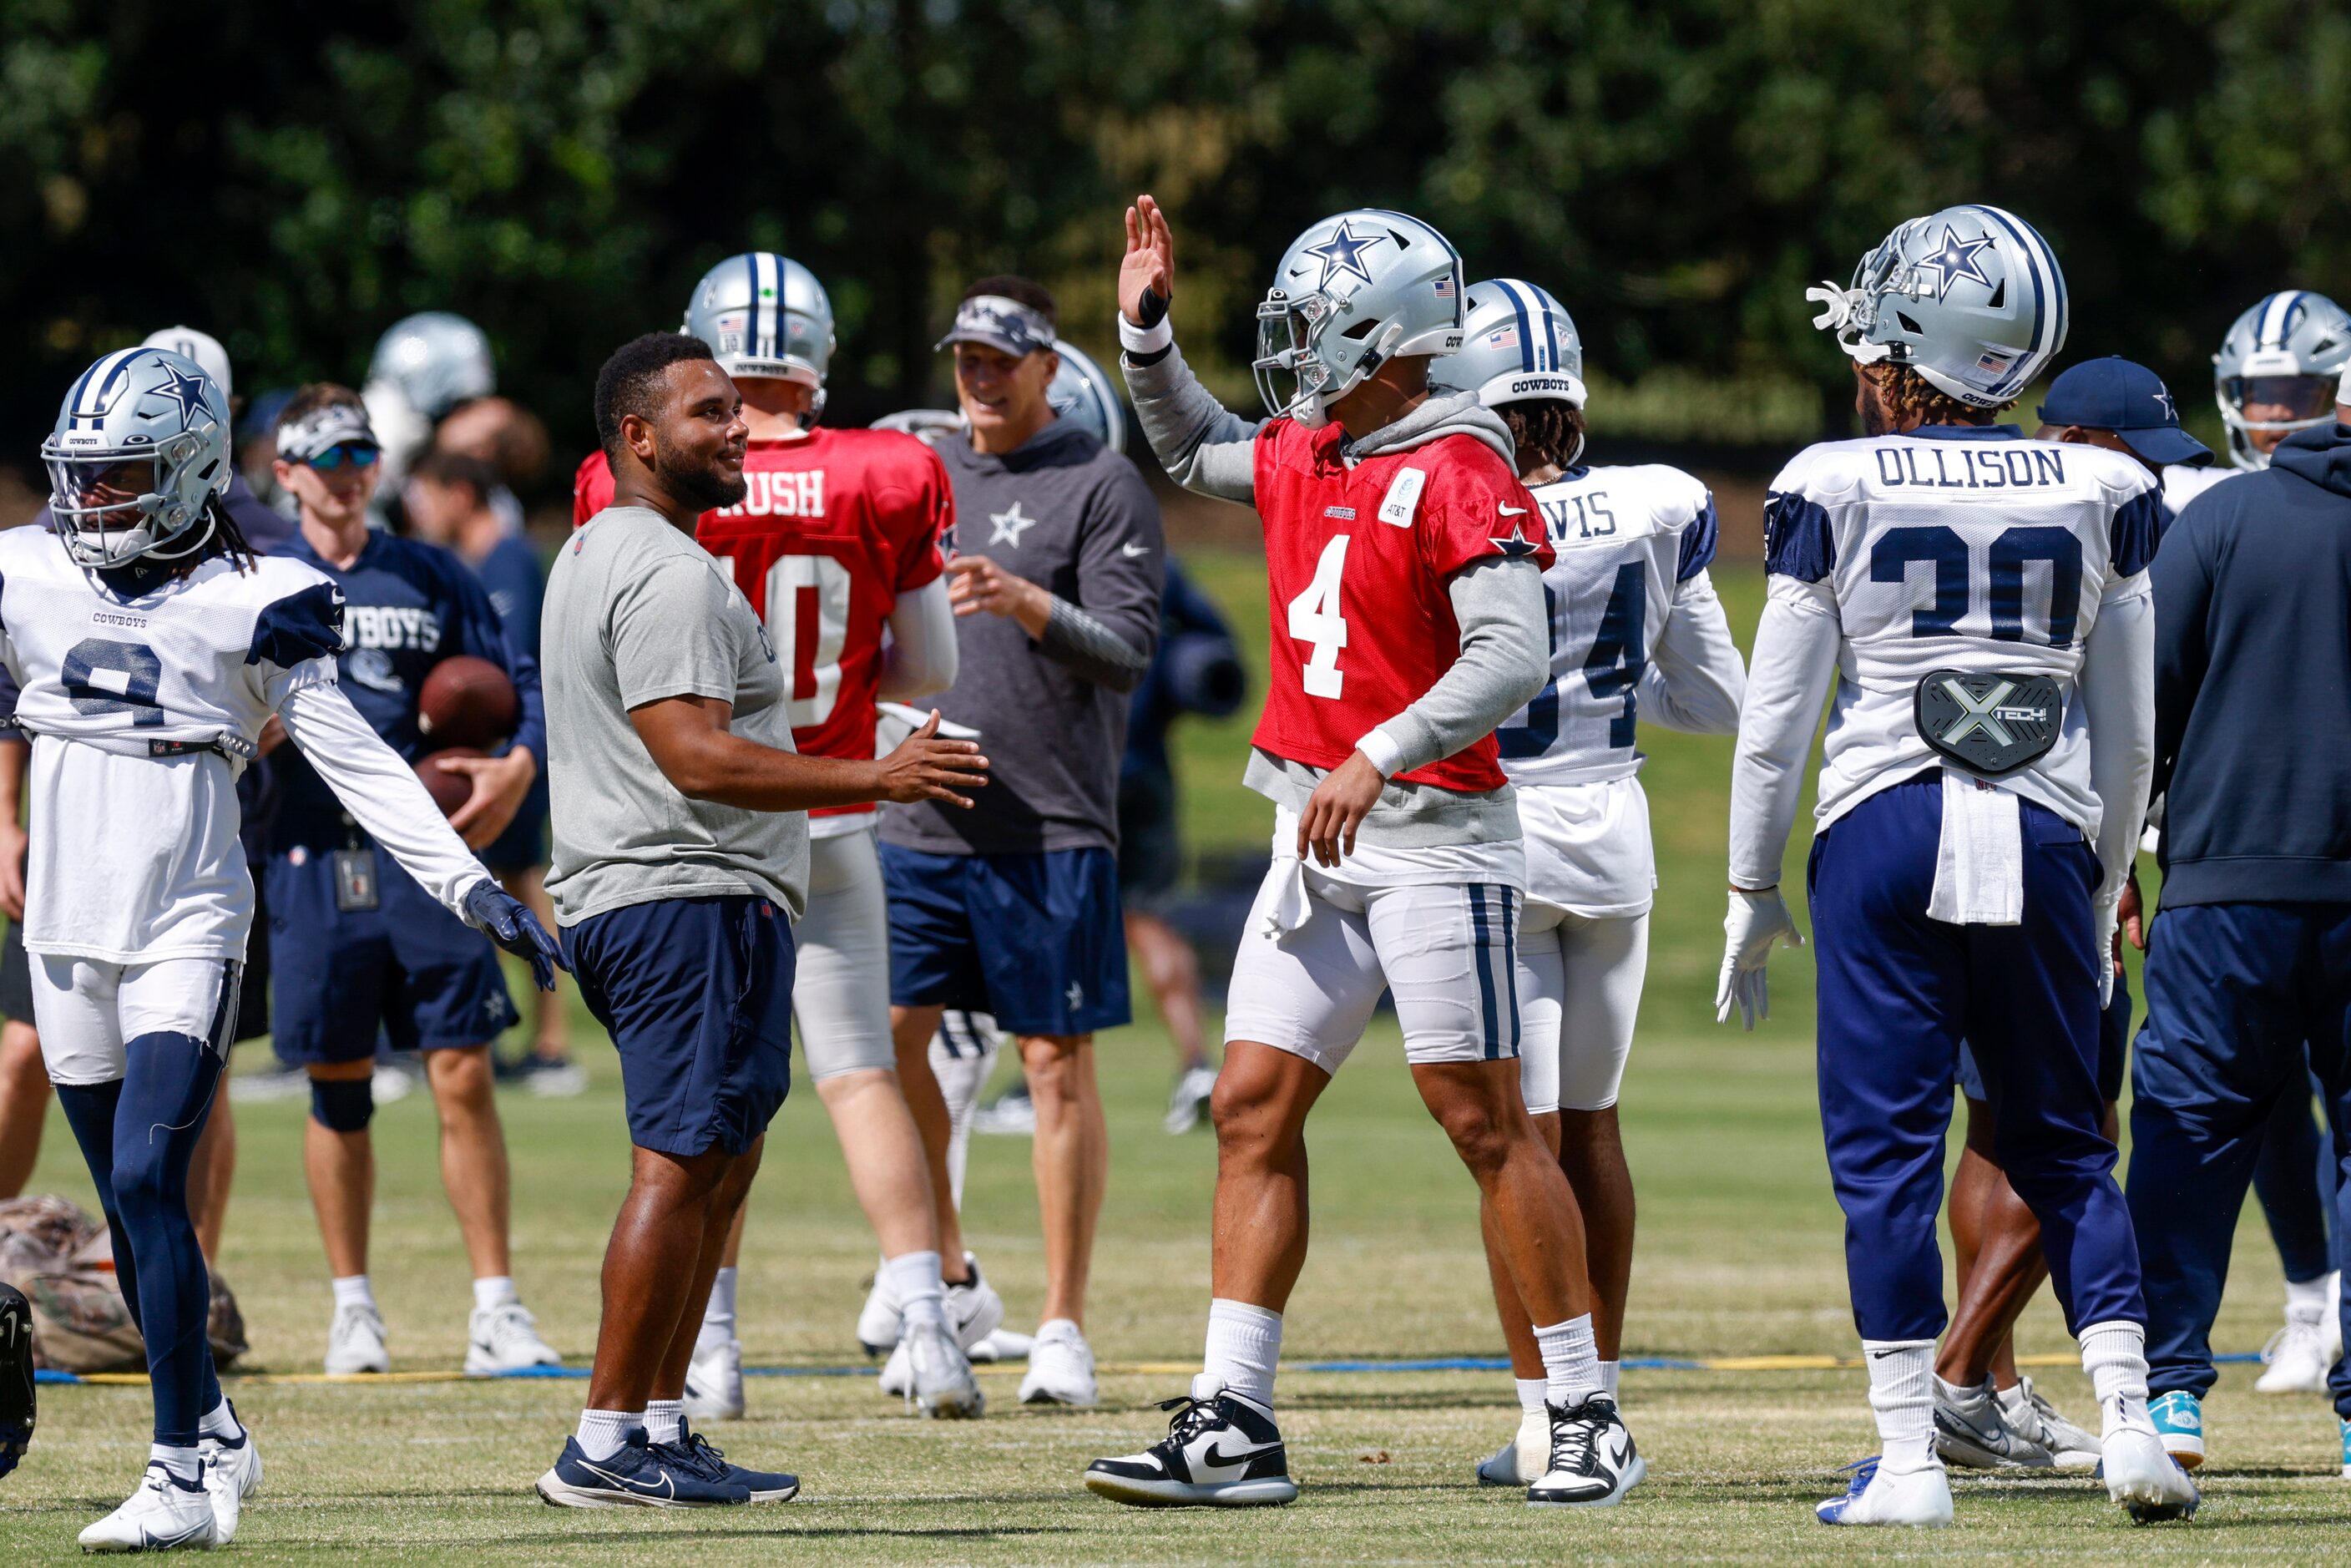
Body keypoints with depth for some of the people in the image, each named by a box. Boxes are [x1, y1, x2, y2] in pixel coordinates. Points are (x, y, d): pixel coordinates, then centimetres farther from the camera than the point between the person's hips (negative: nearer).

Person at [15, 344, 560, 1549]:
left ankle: (183, 1480, -17)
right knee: (129, 1211, 10)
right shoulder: (24, 582, 5)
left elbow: (356, 761, -3)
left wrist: (473, 889, -8)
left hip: (185, 931, -4)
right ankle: (213, 1435, 26)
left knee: (149, 1181, -17)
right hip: (67, 935, 4)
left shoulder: (246, 608, -4)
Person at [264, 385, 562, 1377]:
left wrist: (519, 766, -11)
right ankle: (352, 1306, 17)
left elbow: (519, 687, 8)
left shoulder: (435, 578, 11)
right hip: (315, 858, 0)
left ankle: (496, 1308, -4)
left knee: (463, 1074, -7)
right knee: (337, 1089, 5)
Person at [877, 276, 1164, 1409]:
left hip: (1049, 826, -5)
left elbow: (1126, 656, -12)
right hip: (920, 815, 5)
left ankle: (1063, 1328, 3)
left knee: (1057, 1062, -2)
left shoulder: (1101, 487, -3)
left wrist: (1027, 604, -27)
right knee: (886, 1039, 1)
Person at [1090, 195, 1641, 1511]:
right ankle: (1233, 1426, 3)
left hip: (1432, 832, -8)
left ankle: (1588, 1416, 4)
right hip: (1318, 839, 8)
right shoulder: (1301, 455, 10)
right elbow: (1195, 450, 33)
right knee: (1256, 1109, 3)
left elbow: (1512, 659, -24)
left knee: (1488, 1124, -4)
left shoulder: (1459, 475, -15)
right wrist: (1148, 332, 19)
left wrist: (1380, 758, -30)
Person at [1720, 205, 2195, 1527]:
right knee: (2064, 1146, 15)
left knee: (1888, 1149, 2)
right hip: (2044, 838, 3)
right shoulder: (2099, 498, 5)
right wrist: (2104, 892, 21)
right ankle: (2129, 1417, 3)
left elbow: (1776, 721, -1)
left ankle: (1910, 1457, 0)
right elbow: (2128, 736, 10)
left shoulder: (1836, 492, -3)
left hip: (1886, 830, -3)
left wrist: (1753, 890, 9)